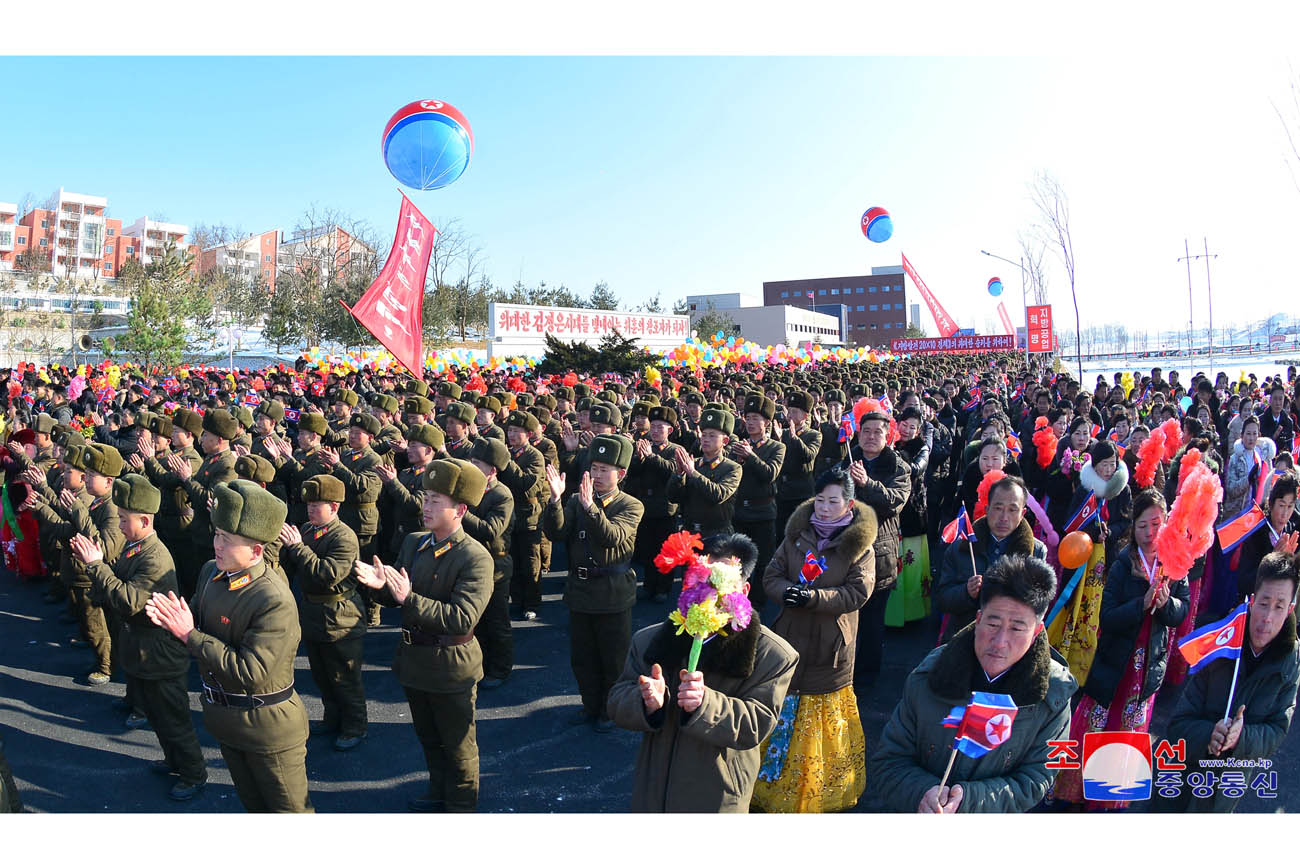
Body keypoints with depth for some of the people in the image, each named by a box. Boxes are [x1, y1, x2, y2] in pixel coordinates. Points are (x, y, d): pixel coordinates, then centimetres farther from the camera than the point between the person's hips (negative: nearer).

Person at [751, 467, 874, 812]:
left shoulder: (860, 542, -6)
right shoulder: (797, 533, 4)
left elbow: (859, 592, -14)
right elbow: (772, 575, 4)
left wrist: (813, 597, -24)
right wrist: (787, 591, -19)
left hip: (830, 647, -3)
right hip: (791, 639, 3)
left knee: (823, 728, 6)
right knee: (780, 717, 11)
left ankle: (822, 796, 25)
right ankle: (774, 786, 28)